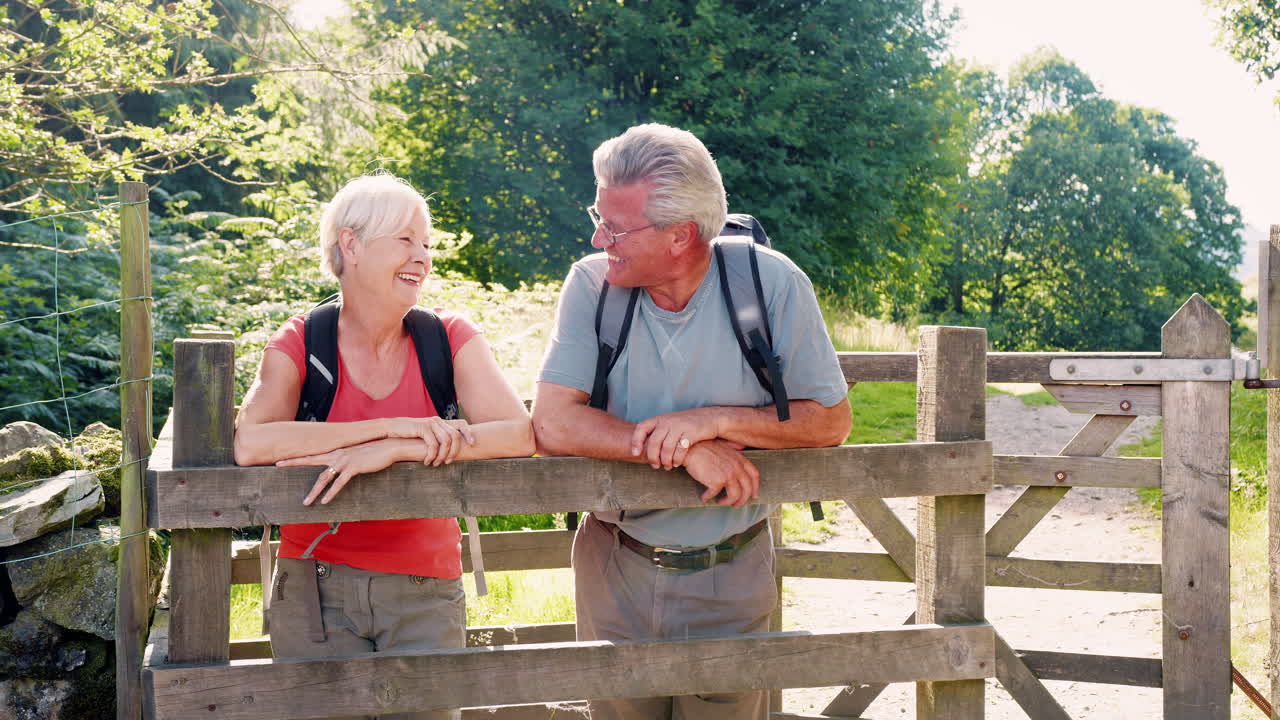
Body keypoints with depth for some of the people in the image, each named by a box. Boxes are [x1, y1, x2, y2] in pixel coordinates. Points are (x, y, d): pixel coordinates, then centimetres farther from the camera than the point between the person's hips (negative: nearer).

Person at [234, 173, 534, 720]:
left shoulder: (450, 338, -2)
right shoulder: (299, 344, -5)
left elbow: (518, 434, -15)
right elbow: (249, 443, -22)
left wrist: (388, 452, -23)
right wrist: (395, 427, -23)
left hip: (425, 592, 1)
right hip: (317, 588, -1)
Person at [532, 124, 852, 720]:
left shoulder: (772, 284, -12)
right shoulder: (592, 284, -10)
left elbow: (831, 421, -7)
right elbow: (552, 425, -18)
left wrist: (714, 420, -22)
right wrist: (690, 451, -24)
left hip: (731, 580, -1)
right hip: (616, 574, 1)